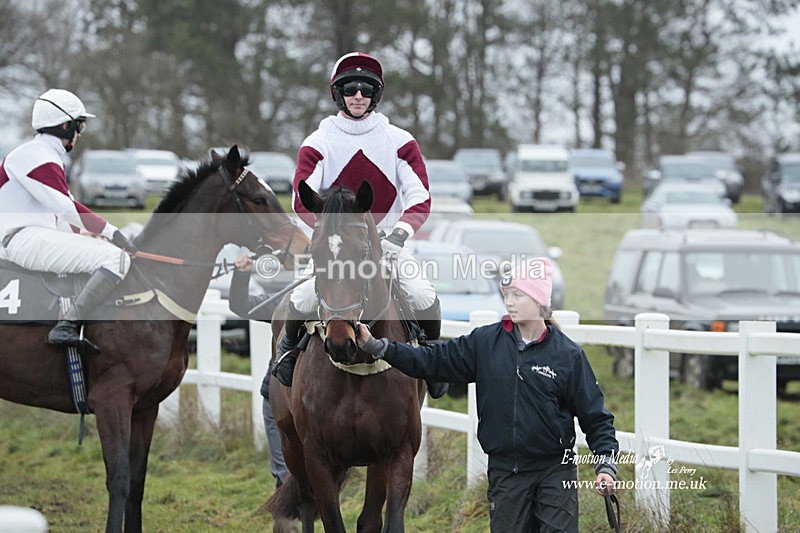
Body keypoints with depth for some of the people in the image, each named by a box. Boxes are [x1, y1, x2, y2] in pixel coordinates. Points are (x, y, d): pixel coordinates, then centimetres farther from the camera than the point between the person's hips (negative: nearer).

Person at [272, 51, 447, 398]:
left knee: (423, 296, -22)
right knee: (305, 296, -25)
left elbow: (420, 199, -5)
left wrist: (399, 233, -22)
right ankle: (289, 344, 10)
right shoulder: (318, 144, 0)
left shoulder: (399, 142, 2)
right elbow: (303, 202, -9)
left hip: (387, 241, 1)